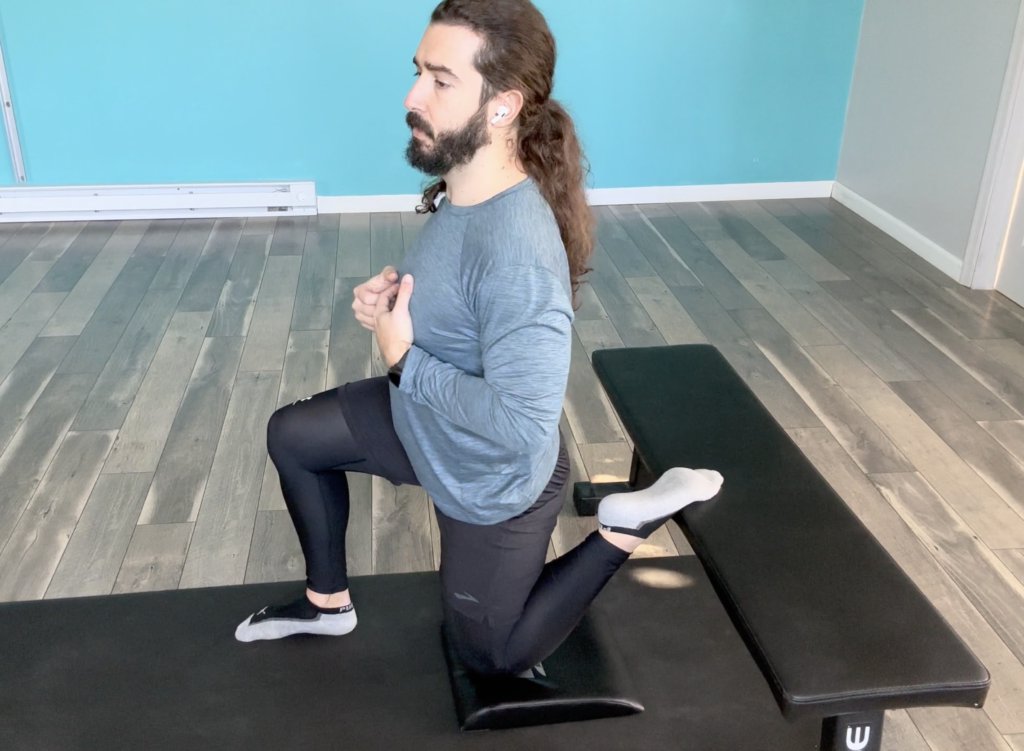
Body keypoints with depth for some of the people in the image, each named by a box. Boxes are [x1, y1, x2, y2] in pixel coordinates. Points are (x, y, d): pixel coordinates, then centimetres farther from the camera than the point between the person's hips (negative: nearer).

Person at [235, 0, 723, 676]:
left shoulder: (517, 251, -39)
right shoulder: (460, 187, -10)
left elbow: (520, 424, -38)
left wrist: (402, 358, -28)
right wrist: (393, 293, -10)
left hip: (492, 482, -8)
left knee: (495, 655, 16)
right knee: (291, 435, 17)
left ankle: (630, 525, 16)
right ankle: (328, 602, 34)